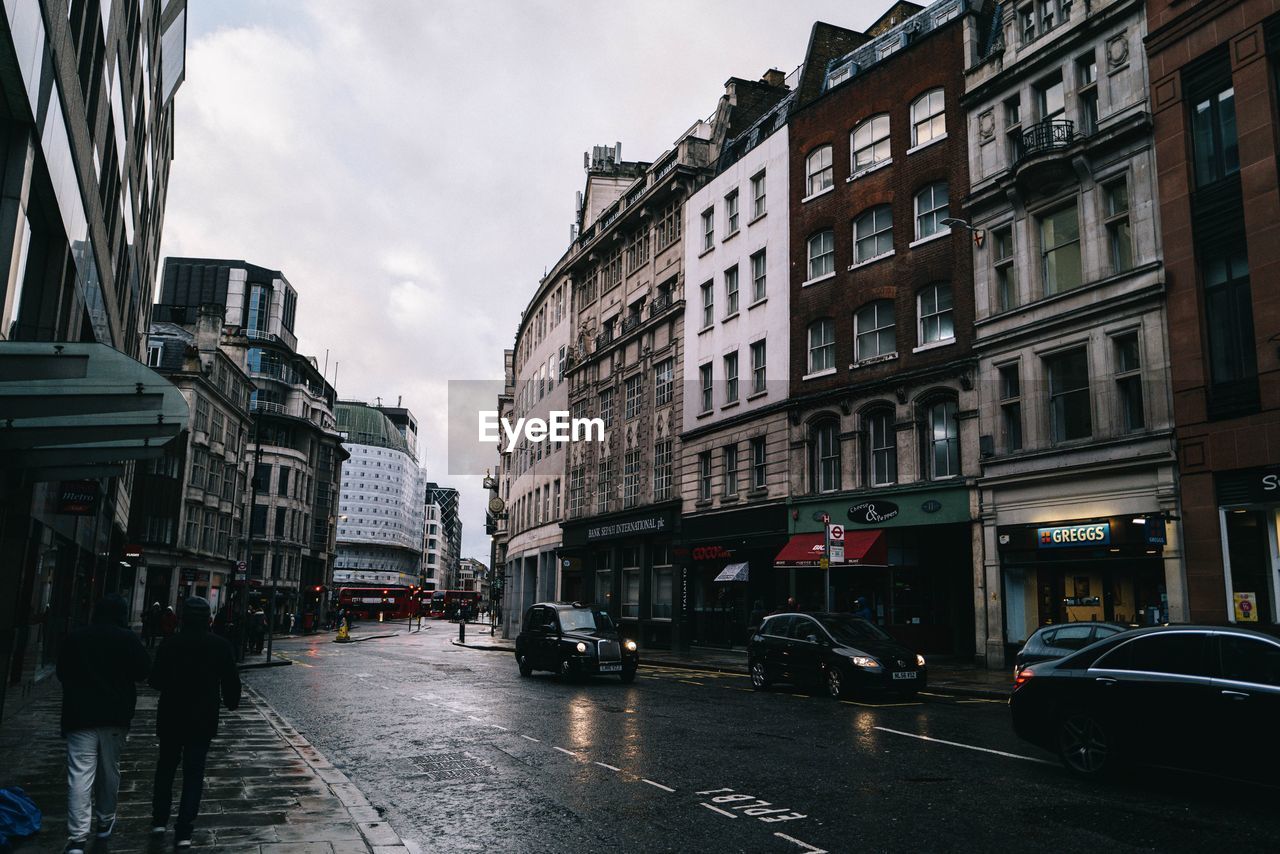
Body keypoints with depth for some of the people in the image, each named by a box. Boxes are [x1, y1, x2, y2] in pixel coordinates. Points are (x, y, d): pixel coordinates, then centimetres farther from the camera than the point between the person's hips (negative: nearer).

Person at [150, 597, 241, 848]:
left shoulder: (169, 644, -8)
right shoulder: (221, 646, -7)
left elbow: (156, 681, -3)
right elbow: (231, 680, -2)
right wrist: (231, 702, 17)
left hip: (171, 718, 1)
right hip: (203, 721, -1)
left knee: (166, 767, 20)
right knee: (193, 774, 5)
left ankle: (159, 821, 25)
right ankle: (183, 833, 2)